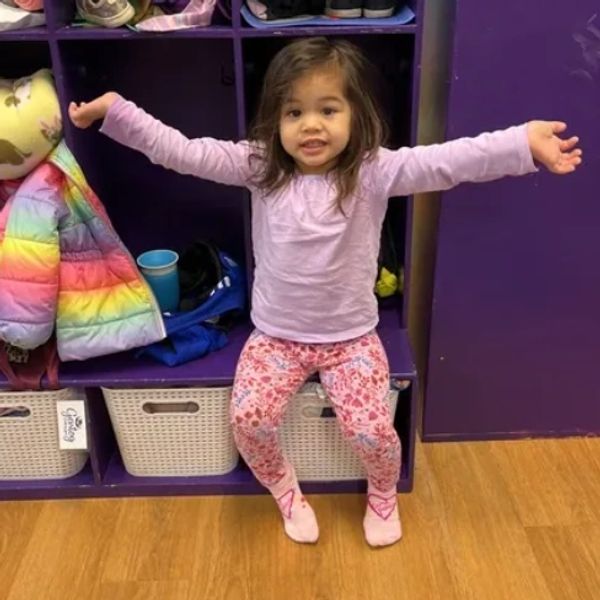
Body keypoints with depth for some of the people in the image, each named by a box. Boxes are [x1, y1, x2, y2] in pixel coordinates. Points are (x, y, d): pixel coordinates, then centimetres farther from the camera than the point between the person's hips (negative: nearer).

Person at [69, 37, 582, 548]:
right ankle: (285, 491, 19)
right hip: (276, 336, 2)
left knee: (369, 429, -14)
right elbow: (183, 152, -11)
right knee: (248, 417, -16)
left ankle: (383, 493, 25)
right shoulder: (259, 166, -8)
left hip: (351, 338, -1)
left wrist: (525, 142, -39)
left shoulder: (374, 172, -14)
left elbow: (445, 162, -27)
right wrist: (115, 110, -18)